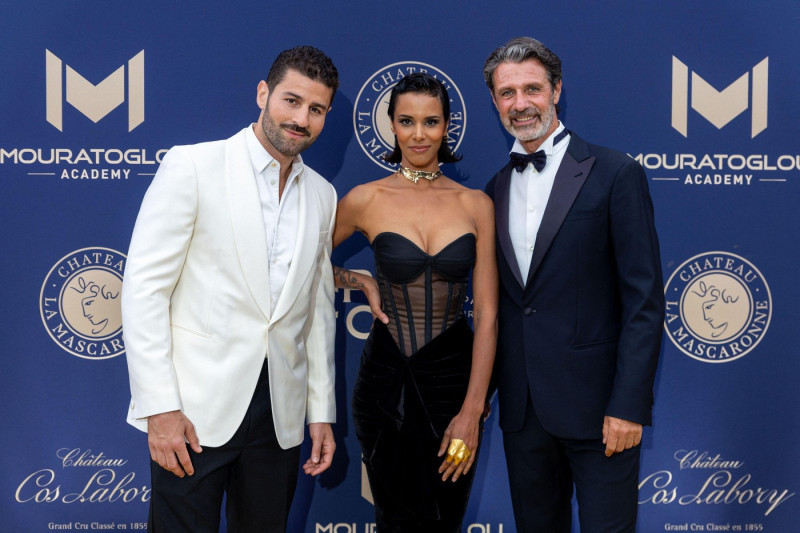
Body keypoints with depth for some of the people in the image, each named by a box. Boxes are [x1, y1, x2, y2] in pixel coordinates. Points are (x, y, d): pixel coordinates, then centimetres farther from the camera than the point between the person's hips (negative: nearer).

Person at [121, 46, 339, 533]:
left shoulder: (323, 195, 11)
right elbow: (144, 287, -9)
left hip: (281, 414, 5)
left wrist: (322, 412, 12)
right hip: (196, 407, -4)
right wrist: (160, 407, -14)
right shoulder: (192, 166, -5)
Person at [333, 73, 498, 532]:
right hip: (387, 379, -1)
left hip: (456, 378, 1)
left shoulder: (476, 204, -1)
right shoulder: (366, 199, -3)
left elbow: (487, 315, -4)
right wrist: (363, 283, -3)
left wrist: (473, 410, -8)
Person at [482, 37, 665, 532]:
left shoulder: (615, 174, -7)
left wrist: (629, 404, -15)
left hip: (597, 407, -5)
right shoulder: (496, 189, 10)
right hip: (522, 408, 5)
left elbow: (645, 299, -10)